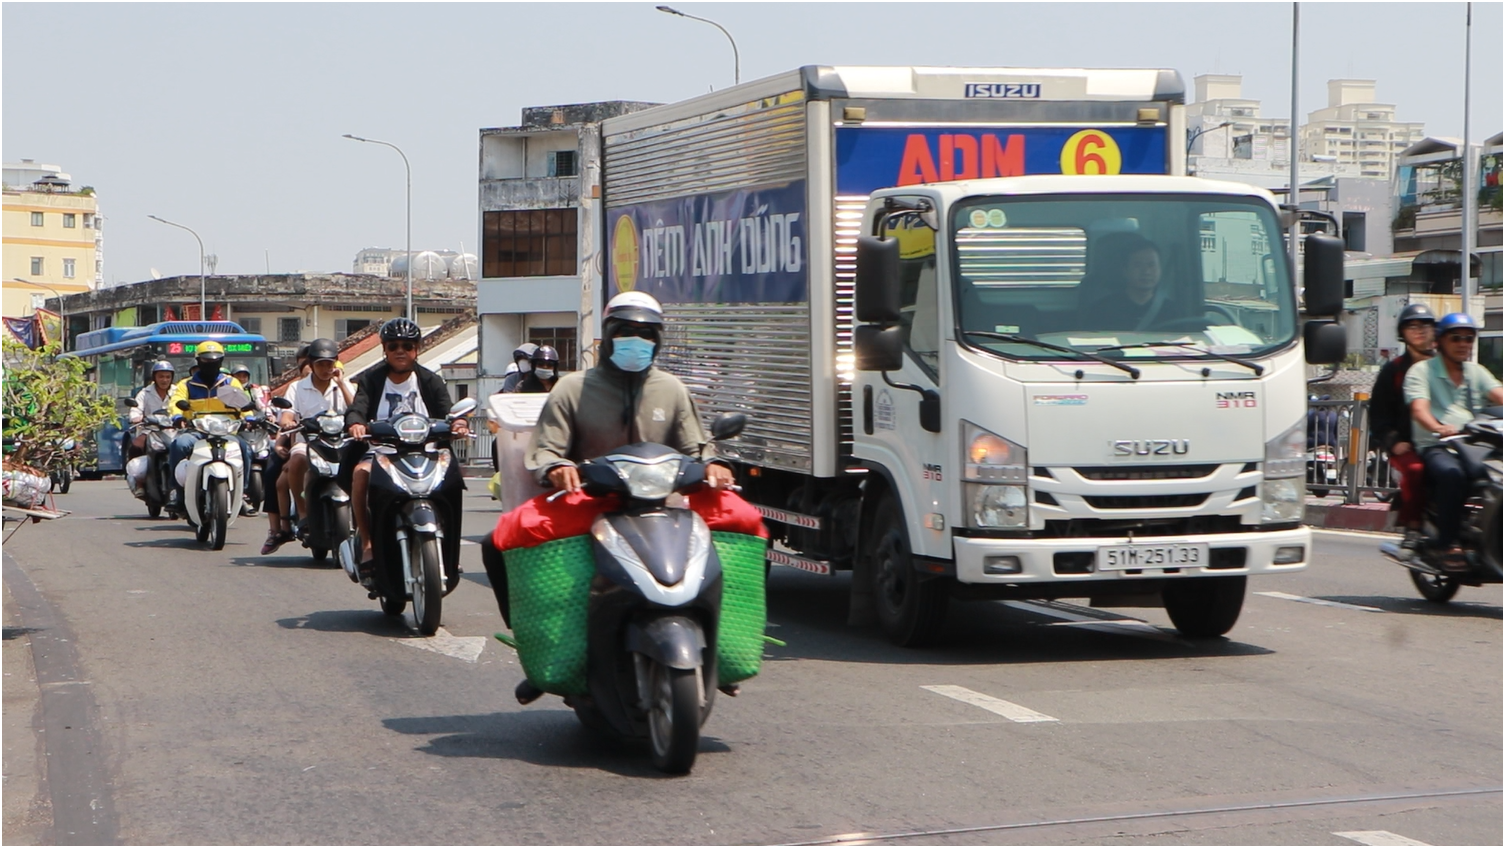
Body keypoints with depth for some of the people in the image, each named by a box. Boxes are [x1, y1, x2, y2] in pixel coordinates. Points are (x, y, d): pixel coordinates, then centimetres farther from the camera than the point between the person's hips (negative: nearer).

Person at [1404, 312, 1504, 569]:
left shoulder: (1477, 372, 23)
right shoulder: (1421, 371, 8)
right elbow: (1419, 408, -11)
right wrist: (1438, 428, -34)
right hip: (1435, 448, -5)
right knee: (1452, 473, -38)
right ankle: (1448, 545, -30)